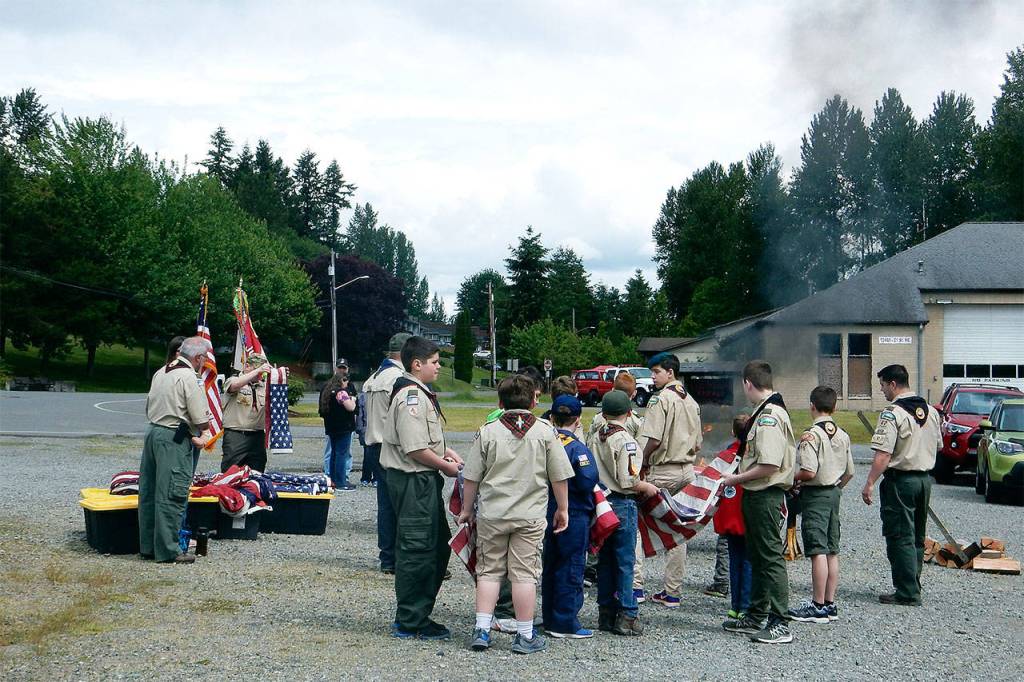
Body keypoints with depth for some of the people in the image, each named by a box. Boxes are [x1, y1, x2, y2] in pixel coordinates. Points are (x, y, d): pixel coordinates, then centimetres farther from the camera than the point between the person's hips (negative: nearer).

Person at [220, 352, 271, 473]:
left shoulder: (264, 385, 15)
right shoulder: (232, 380, 2)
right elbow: (236, 385, -21)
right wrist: (258, 370, -25)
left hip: (258, 436, 5)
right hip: (235, 435, -5)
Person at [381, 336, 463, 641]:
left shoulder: (418, 393, 17)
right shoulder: (412, 396, -17)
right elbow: (415, 448, -24)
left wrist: (444, 451, 14)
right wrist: (445, 465, -12)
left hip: (424, 480, 11)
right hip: (413, 481, -11)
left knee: (439, 546, 16)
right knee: (417, 550, -5)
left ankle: (415, 615, 25)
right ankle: (410, 624, 3)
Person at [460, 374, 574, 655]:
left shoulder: (488, 432, -2)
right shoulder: (545, 432, -2)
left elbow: (471, 477, 2)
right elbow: (559, 476, 1)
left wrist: (467, 509, 15)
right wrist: (562, 509, 13)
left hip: (491, 514, 1)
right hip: (530, 516, -1)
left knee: (489, 571, 11)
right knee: (524, 574, 4)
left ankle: (482, 630, 8)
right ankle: (525, 636, 8)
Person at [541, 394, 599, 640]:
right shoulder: (576, 448, -16)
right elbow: (588, 481, -23)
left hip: (547, 512, 6)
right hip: (574, 515, -6)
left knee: (550, 566, 16)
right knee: (571, 568, 2)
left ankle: (550, 619, 24)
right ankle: (566, 622, 5)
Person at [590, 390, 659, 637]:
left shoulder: (597, 438, 6)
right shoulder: (624, 440, -14)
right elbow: (628, 481, -18)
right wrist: (648, 488, -2)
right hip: (622, 504, -6)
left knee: (605, 560, 13)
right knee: (625, 561, -1)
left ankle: (606, 614, 18)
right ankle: (626, 616, 1)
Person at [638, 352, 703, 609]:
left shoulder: (661, 398, -12)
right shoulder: (692, 402, 12)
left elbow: (654, 440, -19)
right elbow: (698, 443, 14)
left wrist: (645, 463, -5)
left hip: (663, 472, -7)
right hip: (687, 471, 7)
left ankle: (635, 585, 0)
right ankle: (673, 592, 11)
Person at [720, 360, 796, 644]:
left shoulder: (769, 416, -19)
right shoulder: (766, 412, 13)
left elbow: (769, 465, -25)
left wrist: (736, 479, -16)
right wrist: (740, 478, 16)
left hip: (766, 496, -11)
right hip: (756, 495, 11)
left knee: (771, 557, -6)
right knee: (757, 557, 18)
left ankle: (779, 624, -1)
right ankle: (757, 616, 29)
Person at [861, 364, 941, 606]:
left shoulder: (892, 414, -16)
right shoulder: (931, 411, 9)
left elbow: (883, 454, -21)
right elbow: (937, 446, 19)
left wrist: (869, 484, -17)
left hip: (900, 480, -8)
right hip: (925, 479, 8)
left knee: (900, 537, -3)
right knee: (917, 537, 15)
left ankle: (908, 593, -3)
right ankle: (912, 585, 22)